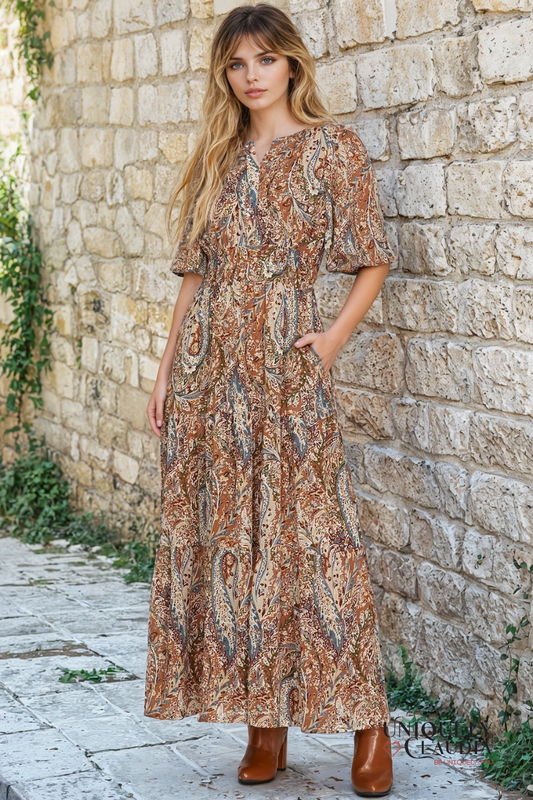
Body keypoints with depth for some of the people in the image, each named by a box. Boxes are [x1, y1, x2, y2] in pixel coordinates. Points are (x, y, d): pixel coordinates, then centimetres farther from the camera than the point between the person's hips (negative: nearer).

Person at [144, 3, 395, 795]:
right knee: (226, 540, 5)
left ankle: (367, 721, 6)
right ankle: (263, 724, 15)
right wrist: (167, 369, 11)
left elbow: (373, 260, 1)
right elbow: (194, 276, 16)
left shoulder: (332, 148, 1)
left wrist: (335, 337, -10)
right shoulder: (218, 159, 15)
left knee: (308, 536, -6)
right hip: (209, 373, 5)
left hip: (286, 371, -5)